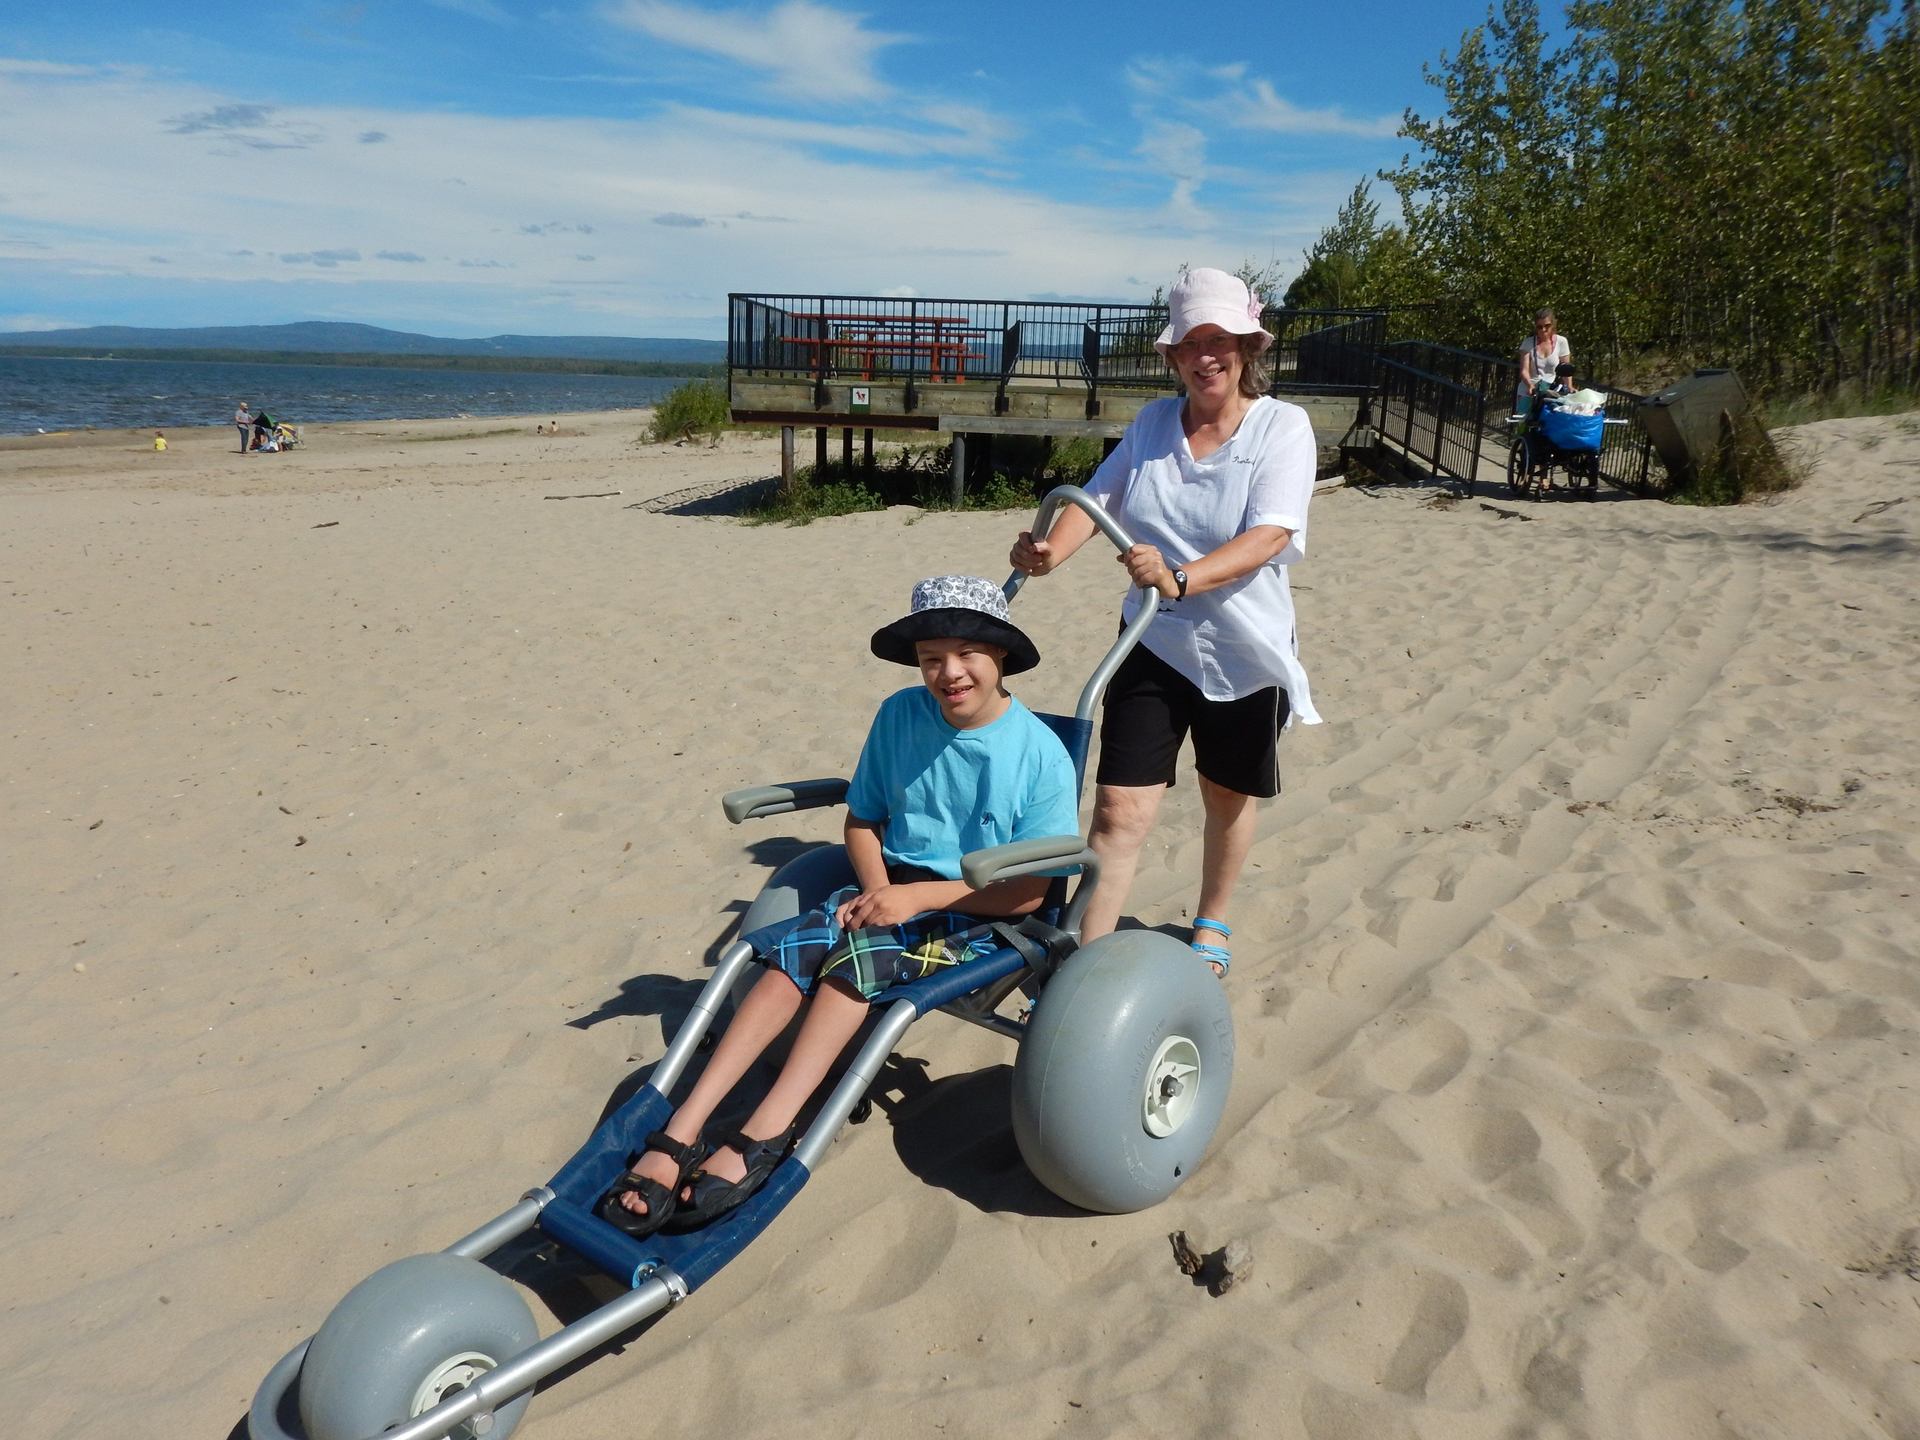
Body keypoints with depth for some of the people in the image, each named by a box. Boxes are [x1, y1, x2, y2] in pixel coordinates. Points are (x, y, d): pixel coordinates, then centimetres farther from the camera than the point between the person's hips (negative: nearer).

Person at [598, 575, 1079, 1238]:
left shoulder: (1040, 753, -11)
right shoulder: (900, 715, 1)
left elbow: (1030, 890, -12)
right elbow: (862, 817, 13)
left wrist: (913, 897, -19)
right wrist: (876, 887, -8)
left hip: (977, 916, -4)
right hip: (891, 890, 4)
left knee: (857, 952, -32)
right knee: (789, 954, -25)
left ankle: (763, 1134, -33)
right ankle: (680, 1133, -30)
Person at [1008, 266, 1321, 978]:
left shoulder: (1282, 425, -10)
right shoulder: (1153, 421, 3)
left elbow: (1268, 537, -22)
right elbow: (1096, 497, -3)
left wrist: (1181, 579, -38)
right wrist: (1049, 551, -24)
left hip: (1244, 651, -1)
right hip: (1154, 645, 2)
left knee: (1228, 799, 18)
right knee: (1119, 809, -7)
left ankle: (1212, 922, 44)